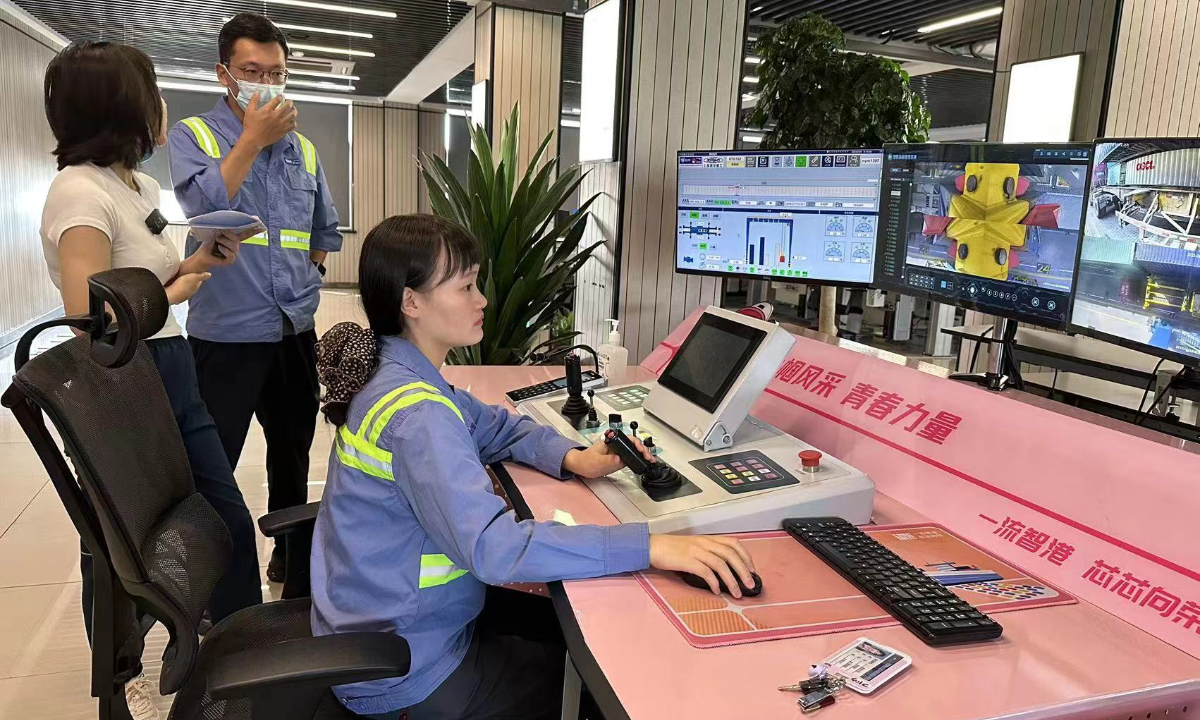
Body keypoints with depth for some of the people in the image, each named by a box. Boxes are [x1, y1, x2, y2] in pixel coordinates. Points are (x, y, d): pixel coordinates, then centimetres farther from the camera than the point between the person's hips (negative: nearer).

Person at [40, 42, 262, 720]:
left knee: (230, 518, 13)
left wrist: (200, 261, 0)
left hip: (172, 379, 8)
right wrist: (179, 291, -13)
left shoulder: (141, 184, 9)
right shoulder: (80, 194, -20)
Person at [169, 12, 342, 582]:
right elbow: (205, 206, -20)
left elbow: (326, 231, 20)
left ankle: (290, 553, 35)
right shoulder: (193, 135, -2)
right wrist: (253, 138, -16)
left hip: (295, 330, 5)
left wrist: (302, 278, 8)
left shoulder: (302, 148, 10)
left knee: (293, 451, 17)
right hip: (226, 332, -5)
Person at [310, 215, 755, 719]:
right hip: (402, 676, -8)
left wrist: (574, 459, -7)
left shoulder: (398, 374, 1)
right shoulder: (415, 414, -31)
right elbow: (492, 546, -39)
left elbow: (497, 426, 12)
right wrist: (650, 547, -40)